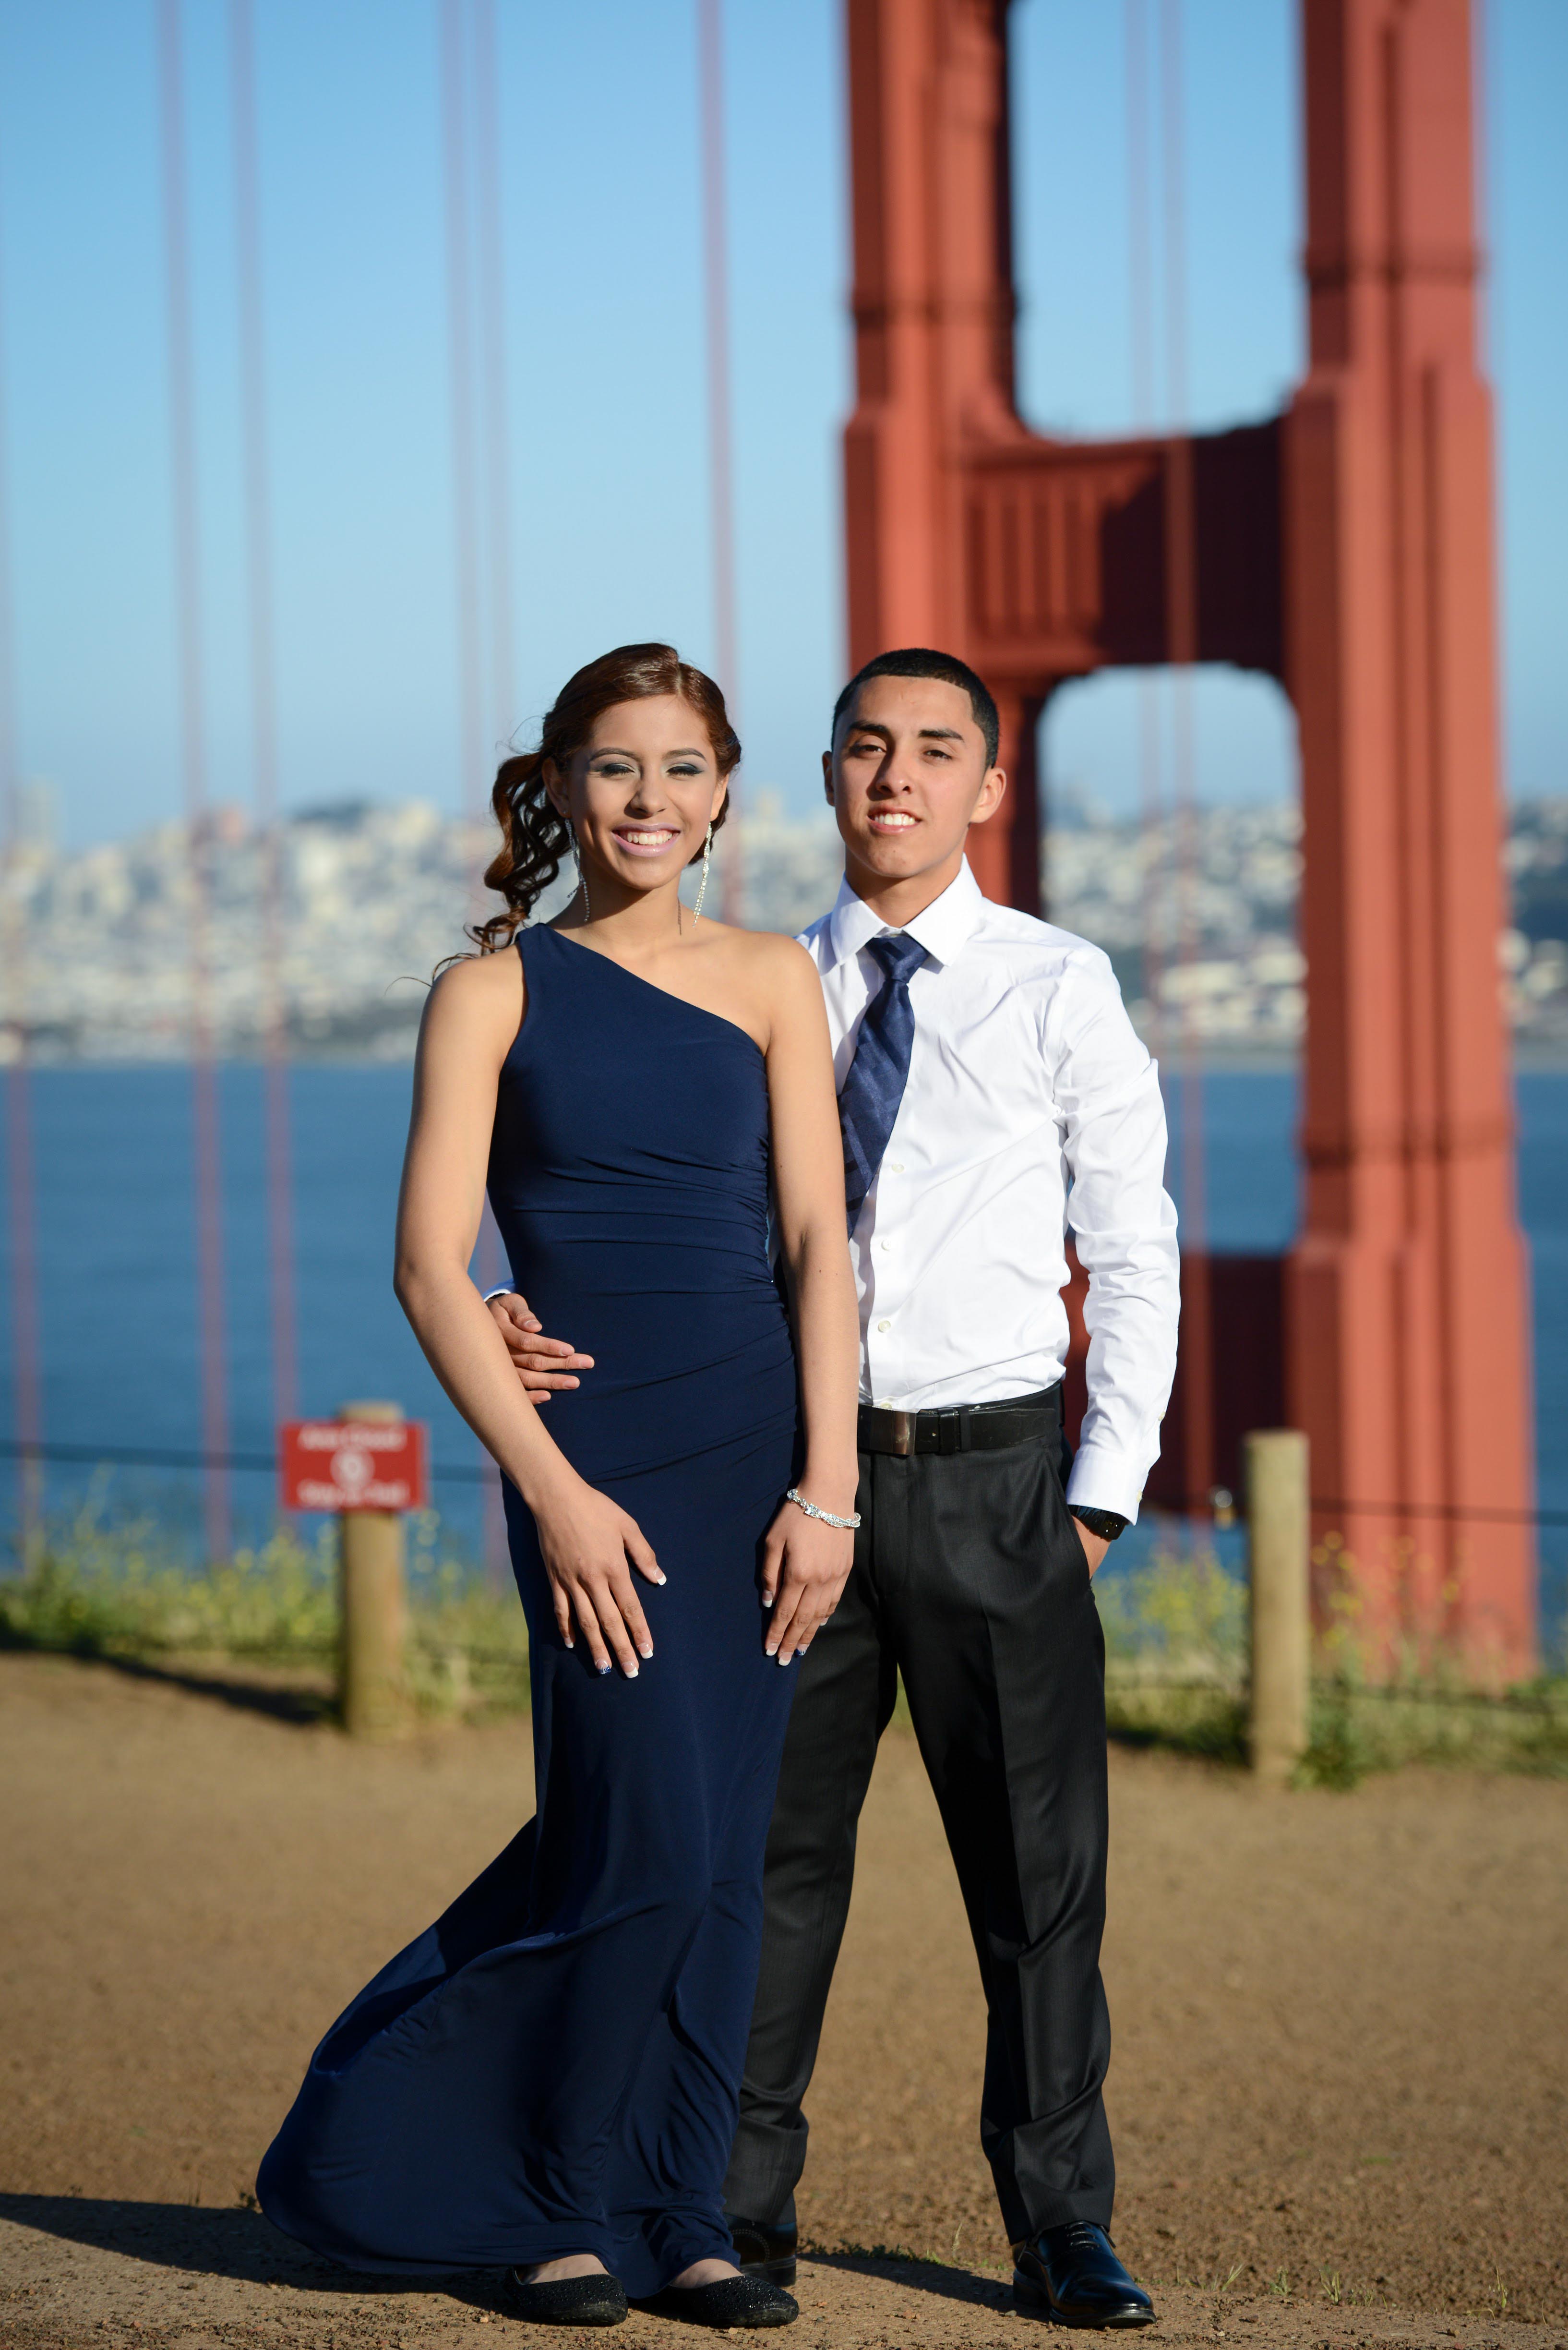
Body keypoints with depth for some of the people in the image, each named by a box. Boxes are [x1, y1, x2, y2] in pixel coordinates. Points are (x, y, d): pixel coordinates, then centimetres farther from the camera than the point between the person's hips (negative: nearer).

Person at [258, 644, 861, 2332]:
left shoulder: (771, 982, 9)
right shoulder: (493, 991, 2)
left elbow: (818, 1242, 4)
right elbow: (431, 1265, -4)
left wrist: (825, 1487, -6)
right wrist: (553, 1490, -12)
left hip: (758, 1445, 3)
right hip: (590, 1443, -3)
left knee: (720, 1857, 4)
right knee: (654, 1853, -10)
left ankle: (681, 2221, 14)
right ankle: (560, 2208, 9)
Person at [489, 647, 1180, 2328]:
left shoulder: (1060, 989, 1)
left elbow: (1135, 1258, 2)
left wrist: (1104, 1493, -4)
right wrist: (525, 1316, -15)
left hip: (995, 1475, -2)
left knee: (1039, 1865, 2)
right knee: (770, 1850, 7)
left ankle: (1063, 2234, 12)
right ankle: (742, 2212, 18)